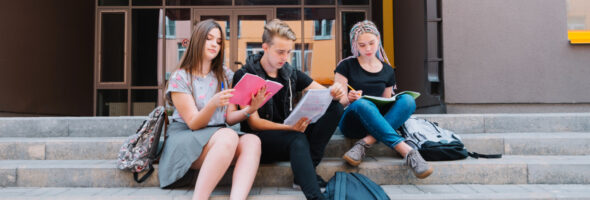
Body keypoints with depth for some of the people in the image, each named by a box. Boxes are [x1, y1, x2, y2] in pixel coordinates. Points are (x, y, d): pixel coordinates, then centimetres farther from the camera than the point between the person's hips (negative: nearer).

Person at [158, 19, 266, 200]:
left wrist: (249, 109, -13)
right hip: (186, 136, -4)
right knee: (228, 136, -36)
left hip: (218, 135, 4)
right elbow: (194, 123, -8)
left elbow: (230, 117, 9)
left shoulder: (225, 75, 13)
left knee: (252, 141, -29)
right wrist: (213, 103, -28)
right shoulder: (180, 78, 0)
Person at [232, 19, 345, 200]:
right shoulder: (245, 76, -5)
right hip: (259, 138, -6)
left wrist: (336, 93, -19)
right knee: (297, 138, -38)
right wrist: (290, 128, -27)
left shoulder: (291, 74, 11)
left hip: (290, 132, 6)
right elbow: (254, 123, -11)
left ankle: (306, 171, -22)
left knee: (335, 108, -15)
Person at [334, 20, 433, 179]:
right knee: (361, 103, -37)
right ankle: (407, 152, -42)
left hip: (379, 121, 3)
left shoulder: (387, 71, 16)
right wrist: (349, 99, -23)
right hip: (351, 122, -3)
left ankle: (365, 143, -35)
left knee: (407, 100, -23)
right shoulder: (346, 66, 6)